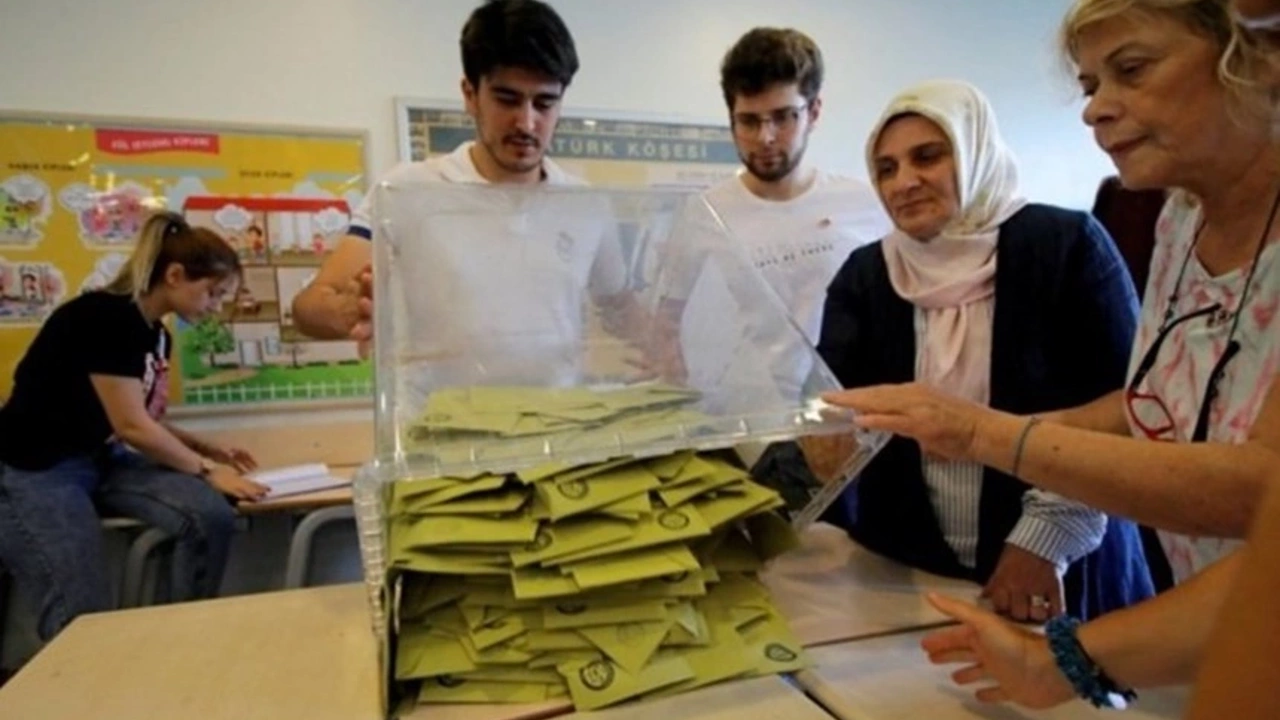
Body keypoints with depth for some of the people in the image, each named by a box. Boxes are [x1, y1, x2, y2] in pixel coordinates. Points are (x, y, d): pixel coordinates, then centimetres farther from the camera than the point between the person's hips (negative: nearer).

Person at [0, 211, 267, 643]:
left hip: (103, 460, 8)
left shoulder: (156, 333, 7)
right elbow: (132, 426, -20)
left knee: (212, 516, -18)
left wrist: (207, 451, 0)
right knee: (84, 623, -16)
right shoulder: (106, 316, -20)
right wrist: (205, 470, -11)